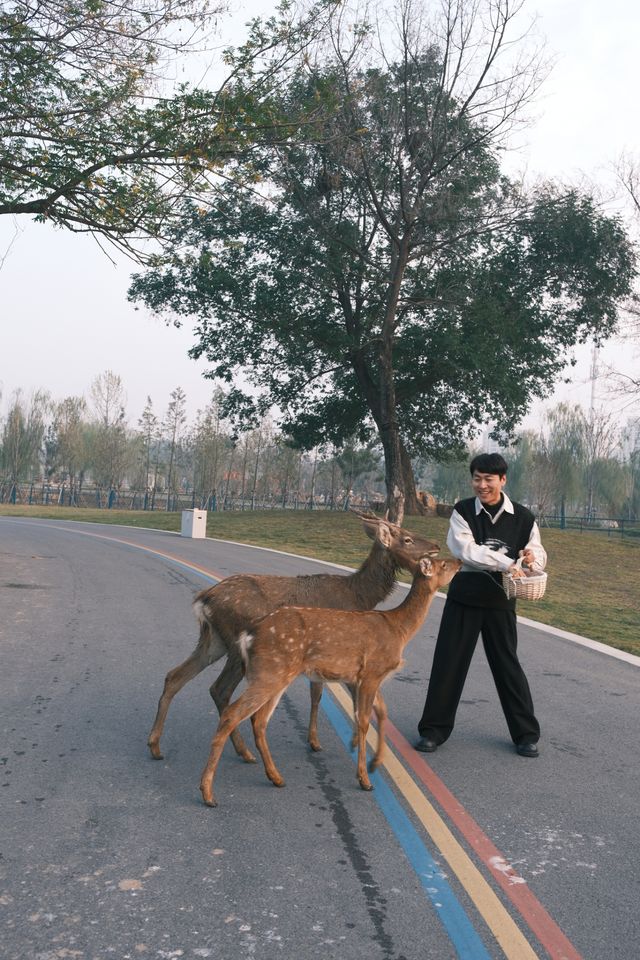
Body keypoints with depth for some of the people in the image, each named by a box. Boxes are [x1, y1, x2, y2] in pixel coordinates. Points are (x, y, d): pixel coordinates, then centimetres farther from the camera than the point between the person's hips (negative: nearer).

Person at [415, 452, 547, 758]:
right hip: (463, 598, 0)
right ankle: (434, 729, 18)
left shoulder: (522, 517, -4)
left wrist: (533, 559, -25)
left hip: (500, 602, 0)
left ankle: (526, 733, 22)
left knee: (507, 666, 7)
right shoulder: (462, 511, -6)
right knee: (448, 663, 5)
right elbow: (465, 548, -21)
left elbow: (539, 555, 0)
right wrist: (506, 563, -31)